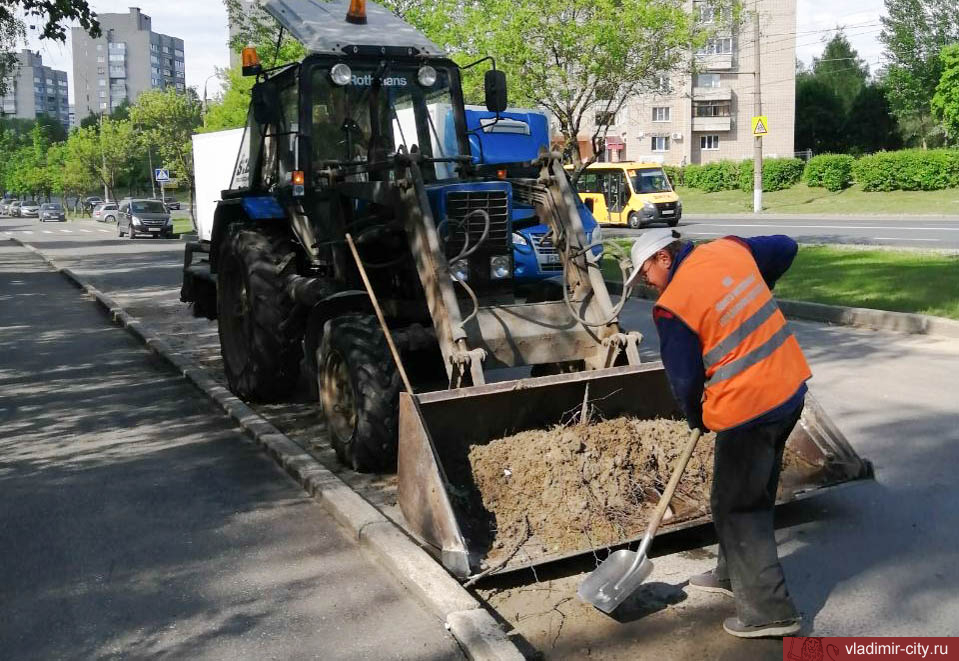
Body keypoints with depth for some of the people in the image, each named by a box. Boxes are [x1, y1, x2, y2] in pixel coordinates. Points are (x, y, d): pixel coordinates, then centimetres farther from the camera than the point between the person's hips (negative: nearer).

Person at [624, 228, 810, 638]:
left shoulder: (672, 307, -15)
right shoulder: (730, 249, 4)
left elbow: (684, 378, -8)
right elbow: (785, 248, 20)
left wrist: (695, 418, 11)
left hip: (749, 407, -9)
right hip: (791, 386, 9)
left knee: (736, 508, 6)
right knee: (756, 493, 22)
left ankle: (769, 611, 11)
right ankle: (733, 574, 39)